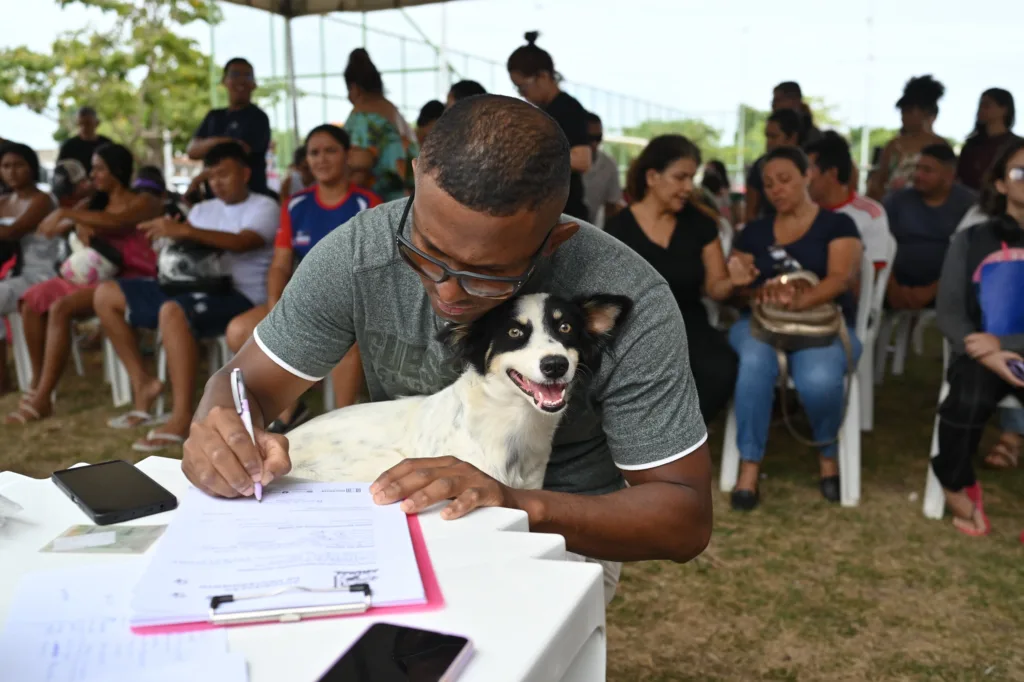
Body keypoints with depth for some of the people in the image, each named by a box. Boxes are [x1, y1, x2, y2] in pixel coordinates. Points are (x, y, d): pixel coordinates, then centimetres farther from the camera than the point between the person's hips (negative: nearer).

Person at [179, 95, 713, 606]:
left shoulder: (629, 305, -24)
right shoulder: (358, 254, -16)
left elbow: (686, 517, -19)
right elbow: (247, 383, -5)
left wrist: (520, 506, -35)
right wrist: (221, 436, -30)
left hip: (564, 531, -2)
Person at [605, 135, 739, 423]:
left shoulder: (700, 223, 4)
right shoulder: (619, 229, -4)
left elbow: (714, 288, 6)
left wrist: (733, 282, -16)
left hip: (689, 324, 3)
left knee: (721, 370, -29)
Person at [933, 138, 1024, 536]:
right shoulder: (972, 241, 9)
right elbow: (948, 312, 1)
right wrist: (984, 352, -16)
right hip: (980, 354, 0)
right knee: (968, 400, -33)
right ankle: (958, 486, -6)